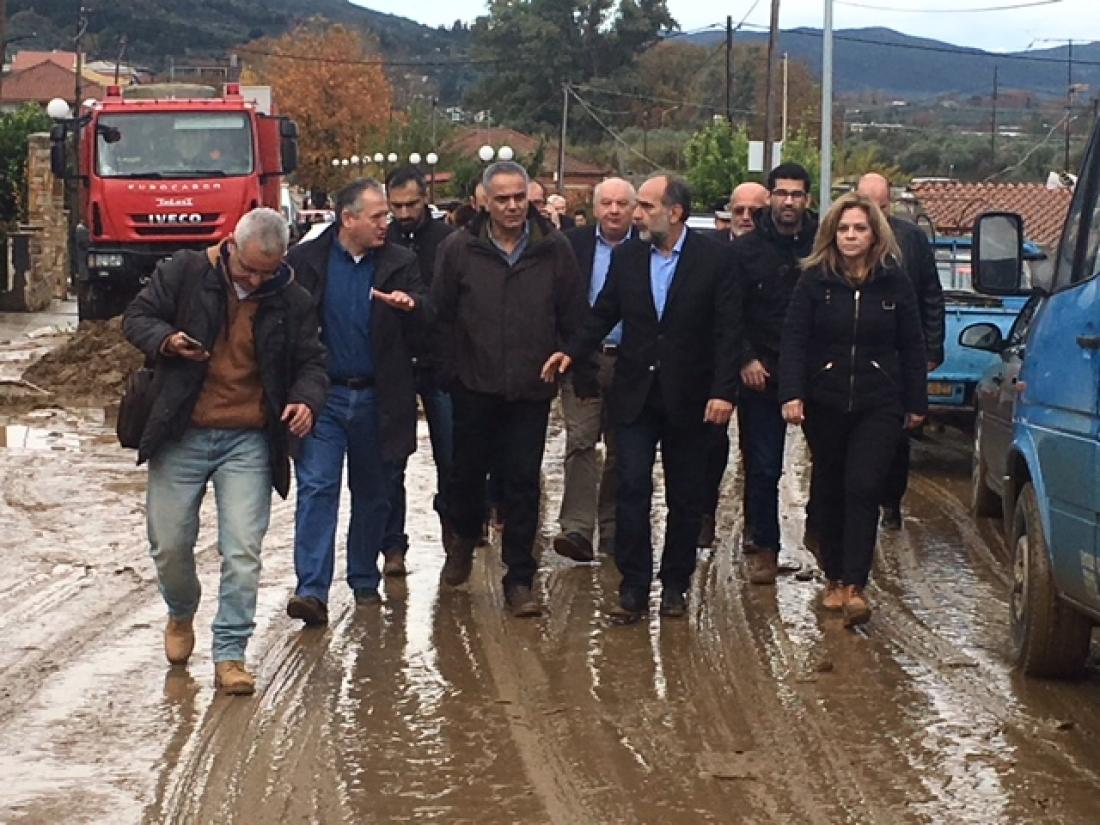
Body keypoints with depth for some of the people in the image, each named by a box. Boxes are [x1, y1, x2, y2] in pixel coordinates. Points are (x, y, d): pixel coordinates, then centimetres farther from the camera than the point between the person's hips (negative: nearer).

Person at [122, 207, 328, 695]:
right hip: (182, 436, 0)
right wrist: (165, 340, -19)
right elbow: (137, 317, 3)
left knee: (242, 552, -6)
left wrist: (307, 399, -13)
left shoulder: (291, 302, 1)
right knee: (169, 544, 8)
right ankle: (181, 615, 38)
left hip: (249, 442, 0)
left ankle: (230, 655, 2)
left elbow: (311, 362, 9)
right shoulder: (185, 272, -4)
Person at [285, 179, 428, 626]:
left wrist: (410, 307, -22)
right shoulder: (304, 260, -2)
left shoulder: (400, 263, 4)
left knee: (372, 494, 12)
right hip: (321, 395, -2)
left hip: (376, 399, 3)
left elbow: (422, 329, -1)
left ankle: (365, 581, 25)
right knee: (316, 488, -11)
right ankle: (312, 590, -15)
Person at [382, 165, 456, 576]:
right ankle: (393, 546, 8)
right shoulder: (379, 242, -1)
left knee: (450, 456, 8)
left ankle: (452, 526, 29)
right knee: (391, 461, 2)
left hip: (440, 363, 0)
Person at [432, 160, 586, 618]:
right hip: (474, 386, 0)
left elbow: (573, 318, 5)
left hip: (531, 389, 0)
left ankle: (520, 580, 9)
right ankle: (463, 539, 42)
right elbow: (441, 315, 2)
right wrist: (447, 370, 0)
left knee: (523, 482, 2)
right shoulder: (459, 249, -3)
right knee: (467, 471, 12)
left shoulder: (554, 249, -1)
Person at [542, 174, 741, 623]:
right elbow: (603, 314, 9)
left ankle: (675, 584, 20)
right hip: (635, 393, 2)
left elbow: (728, 329, -9)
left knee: (684, 496, 8)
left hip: (687, 397, -2)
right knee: (631, 489, -4)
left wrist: (723, 391, -16)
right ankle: (633, 587, 1)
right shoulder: (626, 256, 3)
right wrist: (573, 351, -8)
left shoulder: (714, 257, -7)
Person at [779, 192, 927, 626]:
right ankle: (834, 578, 21)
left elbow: (911, 346, 7)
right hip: (824, 404, 1)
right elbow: (794, 340, -4)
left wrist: (916, 403, 7)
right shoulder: (814, 280, -1)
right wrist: (791, 394, -15)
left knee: (863, 488, -11)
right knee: (830, 490, 9)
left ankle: (855, 586, -13)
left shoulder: (895, 283, 2)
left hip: (878, 405, -1)